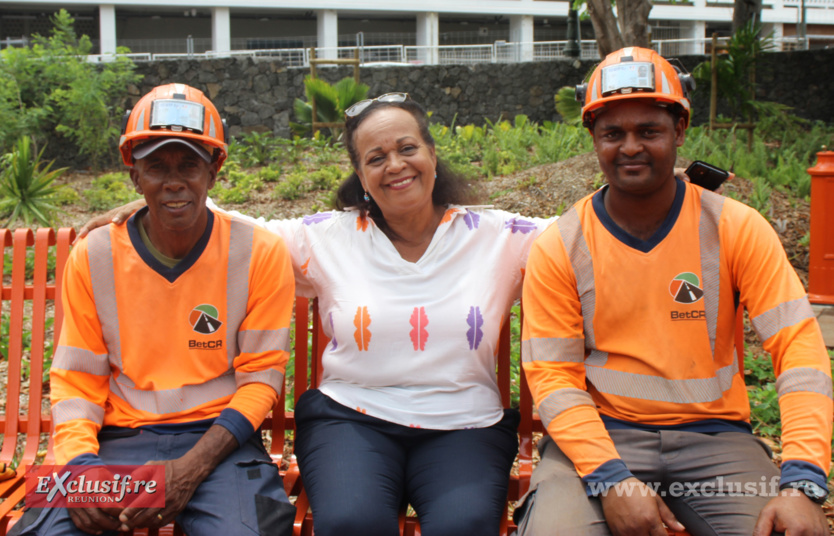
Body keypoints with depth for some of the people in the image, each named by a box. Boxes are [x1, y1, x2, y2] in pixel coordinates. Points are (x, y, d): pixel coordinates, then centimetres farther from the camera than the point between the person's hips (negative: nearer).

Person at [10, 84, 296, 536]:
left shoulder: (261, 254, -3)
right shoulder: (92, 257, 2)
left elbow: (261, 376, -2)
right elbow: (75, 381, 7)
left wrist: (192, 469, -15)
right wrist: (81, 467, -13)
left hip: (217, 437, -1)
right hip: (118, 438, 2)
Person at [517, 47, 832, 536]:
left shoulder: (737, 229, -1)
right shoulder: (558, 247, -1)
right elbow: (553, 375, -4)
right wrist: (610, 479, -19)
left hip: (714, 436, 1)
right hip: (600, 434, -1)